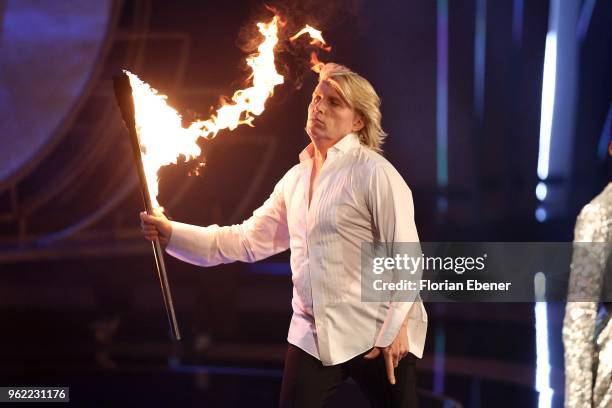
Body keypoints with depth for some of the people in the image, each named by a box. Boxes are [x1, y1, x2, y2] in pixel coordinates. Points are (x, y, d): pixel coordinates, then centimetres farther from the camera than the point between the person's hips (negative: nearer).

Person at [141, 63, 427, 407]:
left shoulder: (373, 172, -9)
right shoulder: (295, 179, 12)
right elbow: (248, 240, 11)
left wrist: (395, 329, -17)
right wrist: (172, 234, 3)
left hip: (375, 334, -6)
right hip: (312, 336, 6)